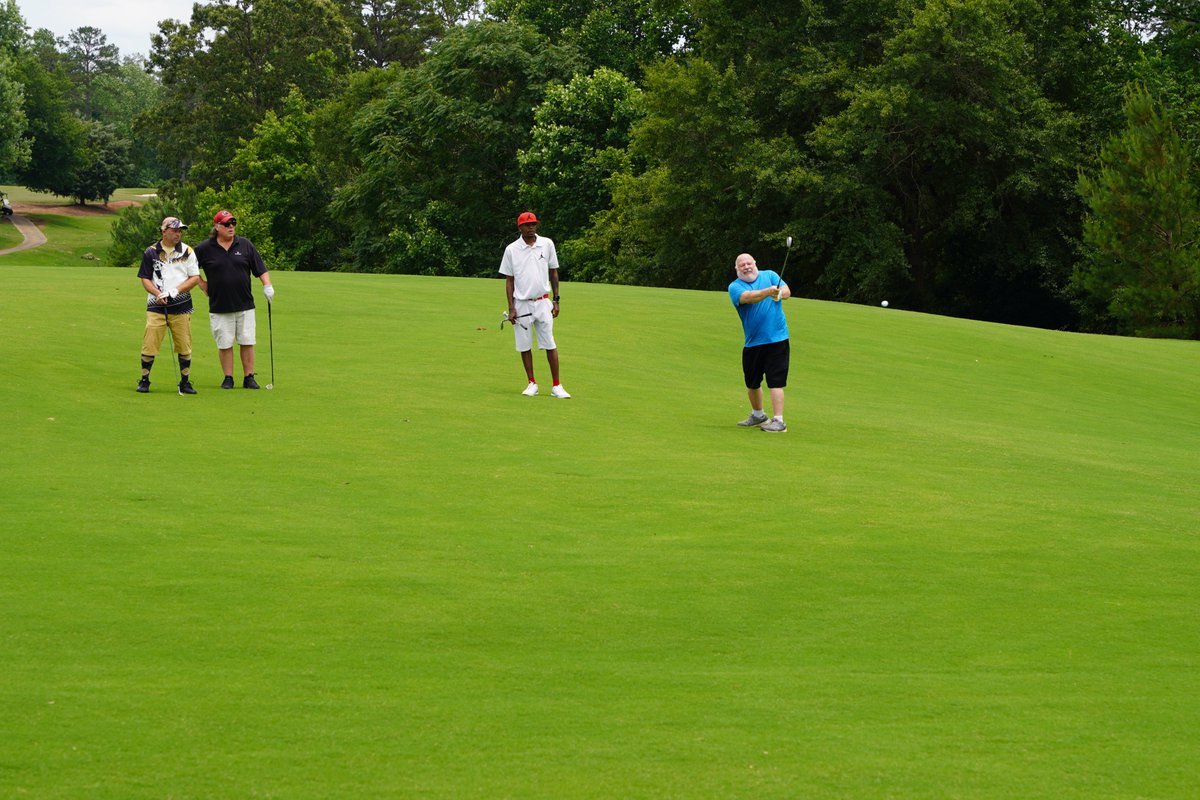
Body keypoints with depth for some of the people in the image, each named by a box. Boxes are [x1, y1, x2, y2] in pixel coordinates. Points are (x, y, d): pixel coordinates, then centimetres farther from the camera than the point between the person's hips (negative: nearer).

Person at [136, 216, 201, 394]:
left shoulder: (187, 251, 5)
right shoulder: (151, 252, 4)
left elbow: (195, 278, 2)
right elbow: (145, 278, 6)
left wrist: (175, 291, -10)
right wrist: (158, 293, -12)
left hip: (181, 306, 1)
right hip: (156, 306, -1)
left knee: (184, 347, 3)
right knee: (149, 345, -4)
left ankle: (185, 382, 14)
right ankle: (144, 381, 9)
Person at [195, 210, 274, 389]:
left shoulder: (245, 245, 5)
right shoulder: (204, 248, -1)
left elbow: (260, 268, 7)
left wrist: (267, 286, -6)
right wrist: (202, 284, 4)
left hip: (245, 305, 1)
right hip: (219, 306, -1)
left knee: (247, 342, 1)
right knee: (225, 344, 2)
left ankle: (249, 377, 9)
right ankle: (228, 378, 12)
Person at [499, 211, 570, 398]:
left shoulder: (547, 244, 4)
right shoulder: (512, 249, 1)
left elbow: (553, 272, 11)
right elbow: (509, 279, 4)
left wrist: (555, 300, 6)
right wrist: (511, 307, -2)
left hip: (542, 302, 0)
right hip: (521, 304, 0)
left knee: (550, 344, -5)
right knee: (524, 345, 3)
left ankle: (556, 386, -2)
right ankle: (532, 383, 15)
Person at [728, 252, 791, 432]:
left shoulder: (770, 275, 3)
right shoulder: (735, 287, -2)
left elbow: (787, 291, -10)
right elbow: (748, 297, -23)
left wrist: (779, 294, -34)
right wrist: (768, 291, -40)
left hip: (777, 338, -3)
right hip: (752, 342, 3)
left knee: (775, 381, -10)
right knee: (752, 383, 17)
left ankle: (778, 421, -10)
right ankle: (758, 415, 38)